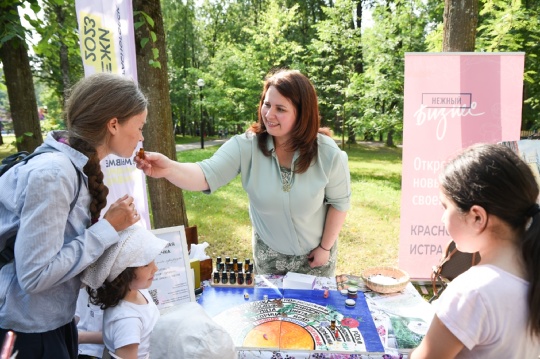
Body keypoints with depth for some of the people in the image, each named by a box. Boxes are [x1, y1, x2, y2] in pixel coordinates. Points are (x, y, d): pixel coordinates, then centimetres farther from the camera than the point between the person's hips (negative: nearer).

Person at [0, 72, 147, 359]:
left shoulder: (78, 168, -2)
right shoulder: (52, 174, -27)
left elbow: (76, 243, 0)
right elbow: (35, 275, -26)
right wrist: (108, 228, -22)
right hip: (25, 333, -7)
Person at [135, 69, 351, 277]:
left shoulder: (327, 153, -22)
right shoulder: (246, 146, -23)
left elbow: (339, 202, -11)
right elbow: (207, 175, -33)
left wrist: (325, 247, -8)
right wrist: (169, 168, -53)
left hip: (315, 252, 0)